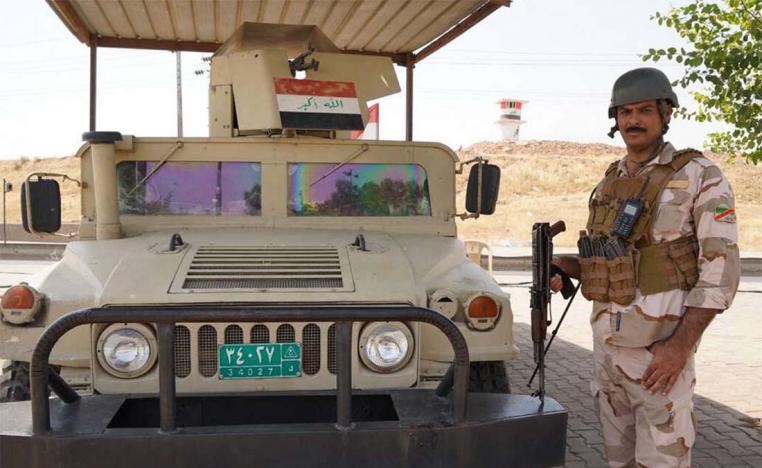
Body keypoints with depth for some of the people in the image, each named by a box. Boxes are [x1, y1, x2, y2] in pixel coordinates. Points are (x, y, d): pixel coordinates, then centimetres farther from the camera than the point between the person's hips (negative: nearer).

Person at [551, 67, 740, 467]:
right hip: (607, 342, 6)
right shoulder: (608, 186, 13)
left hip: (661, 345, -6)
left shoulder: (700, 176, -6)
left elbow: (721, 269, -12)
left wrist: (682, 345, -20)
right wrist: (562, 266, 0)